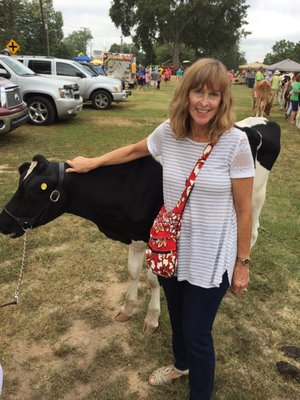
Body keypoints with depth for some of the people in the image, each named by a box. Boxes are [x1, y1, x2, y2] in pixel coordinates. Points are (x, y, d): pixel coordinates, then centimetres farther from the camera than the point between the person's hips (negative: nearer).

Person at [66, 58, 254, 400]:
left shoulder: (235, 141, -18)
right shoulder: (168, 131, -7)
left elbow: (244, 210, -11)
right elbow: (134, 150, 14)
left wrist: (243, 263, -6)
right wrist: (92, 163, 21)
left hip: (211, 257, -4)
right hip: (171, 249, 4)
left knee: (197, 333, 9)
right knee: (177, 317, 26)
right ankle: (181, 364, 59)